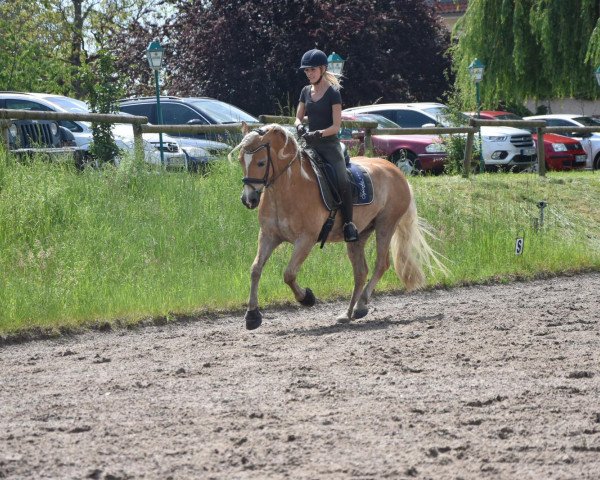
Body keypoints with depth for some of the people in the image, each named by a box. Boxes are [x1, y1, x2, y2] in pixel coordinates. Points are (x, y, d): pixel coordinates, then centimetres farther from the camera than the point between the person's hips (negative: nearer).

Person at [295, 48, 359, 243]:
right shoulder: (306, 91, 12)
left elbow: (336, 126, -9)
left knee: (342, 181, -23)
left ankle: (349, 223, -17)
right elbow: (298, 117, 16)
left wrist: (319, 133, -26)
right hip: (309, 144, 6)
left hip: (329, 144, -6)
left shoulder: (333, 93, -5)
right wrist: (299, 127, -8)